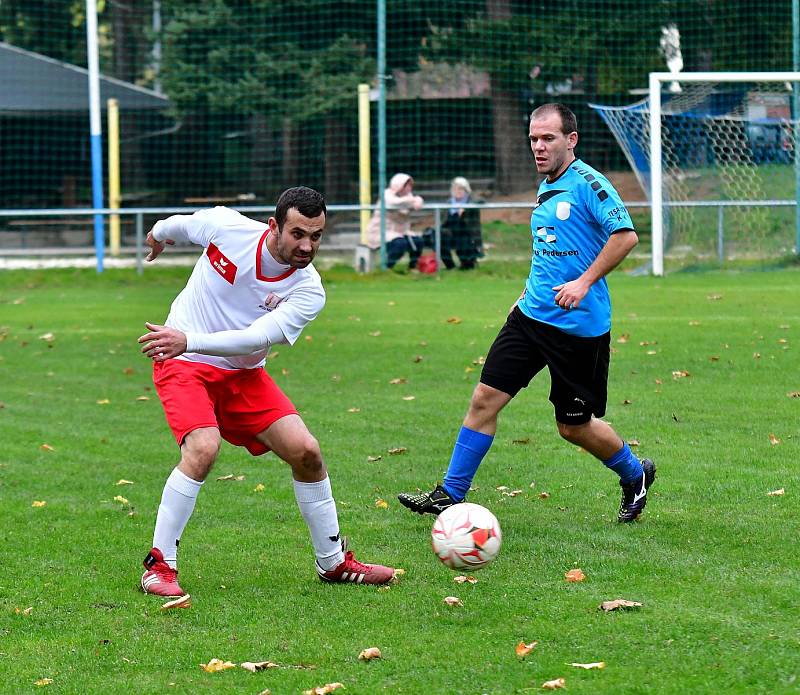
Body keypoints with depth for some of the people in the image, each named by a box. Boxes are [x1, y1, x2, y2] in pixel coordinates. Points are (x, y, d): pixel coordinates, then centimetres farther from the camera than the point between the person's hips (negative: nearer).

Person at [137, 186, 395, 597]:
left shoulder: (309, 292, -16)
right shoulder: (227, 227, -18)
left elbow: (257, 337, -29)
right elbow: (182, 225, 6)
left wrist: (189, 340, -41)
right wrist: (159, 234, 28)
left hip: (244, 374, 3)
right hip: (183, 364, -3)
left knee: (305, 451, -6)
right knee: (203, 448, -28)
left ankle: (333, 563, 14)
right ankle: (159, 565, -15)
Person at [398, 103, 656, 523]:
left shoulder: (587, 183, -13)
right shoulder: (545, 189, 14)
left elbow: (625, 235, -22)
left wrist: (584, 282, -25)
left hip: (578, 326, -8)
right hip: (531, 316, 8)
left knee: (574, 426, 4)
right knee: (485, 398, -2)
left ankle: (635, 475, 30)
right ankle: (449, 496, 3)